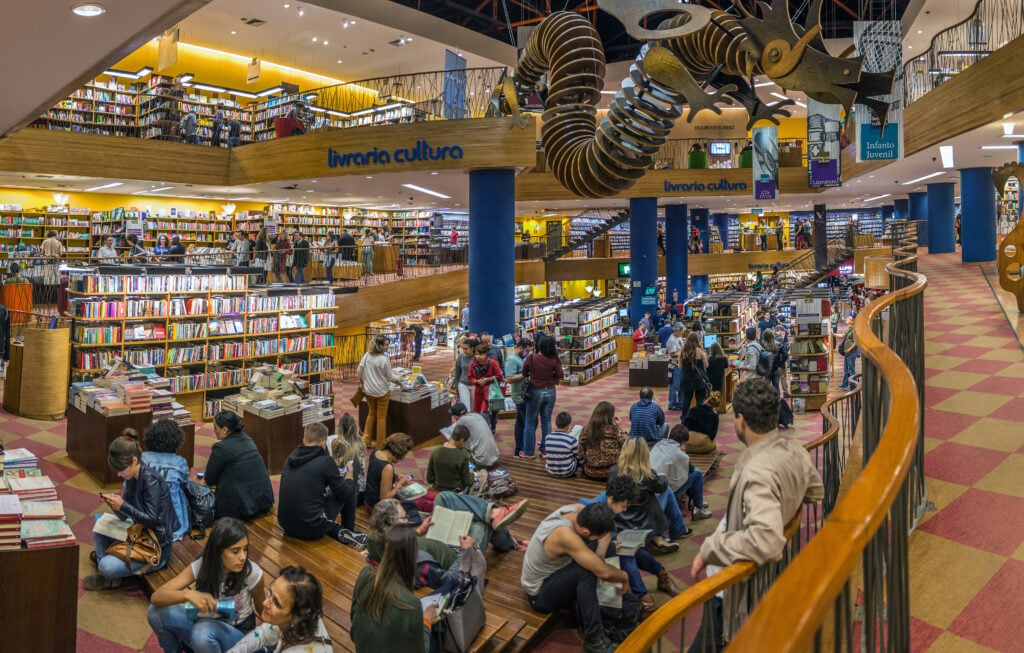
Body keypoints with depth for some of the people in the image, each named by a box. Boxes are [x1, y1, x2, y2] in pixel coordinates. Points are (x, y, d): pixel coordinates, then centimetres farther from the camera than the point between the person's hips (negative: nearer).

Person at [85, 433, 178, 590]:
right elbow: (124, 516, 8)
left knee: (107, 566, -22)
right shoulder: (130, 478, 2)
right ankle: (105, 573, 10)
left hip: (157, 548, -9)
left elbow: (153, 521, -23)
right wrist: (112, 502, -11)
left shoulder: (151, 480, -23)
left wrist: (122, 505, -24)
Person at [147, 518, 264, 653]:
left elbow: (262, 610, -8)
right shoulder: (201, 566, -19)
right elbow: (156, 597, -25)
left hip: (237, 634, -3)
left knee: (203, 631, -36)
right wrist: (187, 594, -44)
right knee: (156, 612, -17)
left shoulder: (252, 572, -24)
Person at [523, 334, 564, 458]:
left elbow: (524, 373, -3)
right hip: (550, 392, 2)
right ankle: (545, 450, 17)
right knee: (547, 421, 14)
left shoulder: (531, 358, -15)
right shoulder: (554, 360, -11)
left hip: (535, 392, -2)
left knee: (530, 422, 10)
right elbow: (561, 376, -7)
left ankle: (529, 452, 15)